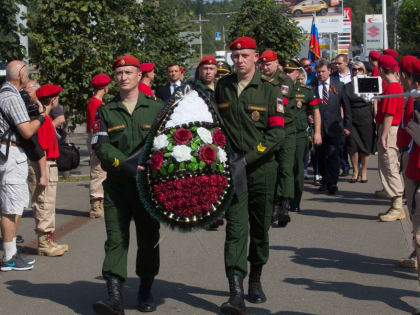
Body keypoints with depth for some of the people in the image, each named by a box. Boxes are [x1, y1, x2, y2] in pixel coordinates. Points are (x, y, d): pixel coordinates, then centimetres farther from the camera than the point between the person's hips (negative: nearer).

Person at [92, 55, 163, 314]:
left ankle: (146, 291, 24)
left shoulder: (156, 108, 7)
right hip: (117, 185, 0)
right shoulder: (105, 112, 7)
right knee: (116, 239, -8)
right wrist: (128, 165, -18)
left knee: (149, 239, 8)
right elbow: (101, 147, -4)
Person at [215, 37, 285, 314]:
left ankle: (256, 280, 32)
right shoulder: (222, 88, 7)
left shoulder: (270, 91, -1)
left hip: (261, 168, 0)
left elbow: (277, 132, -8)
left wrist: (249, 156, -16)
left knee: (260, 228, 11)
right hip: (231, 166, 0)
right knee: (236, 227, -10)